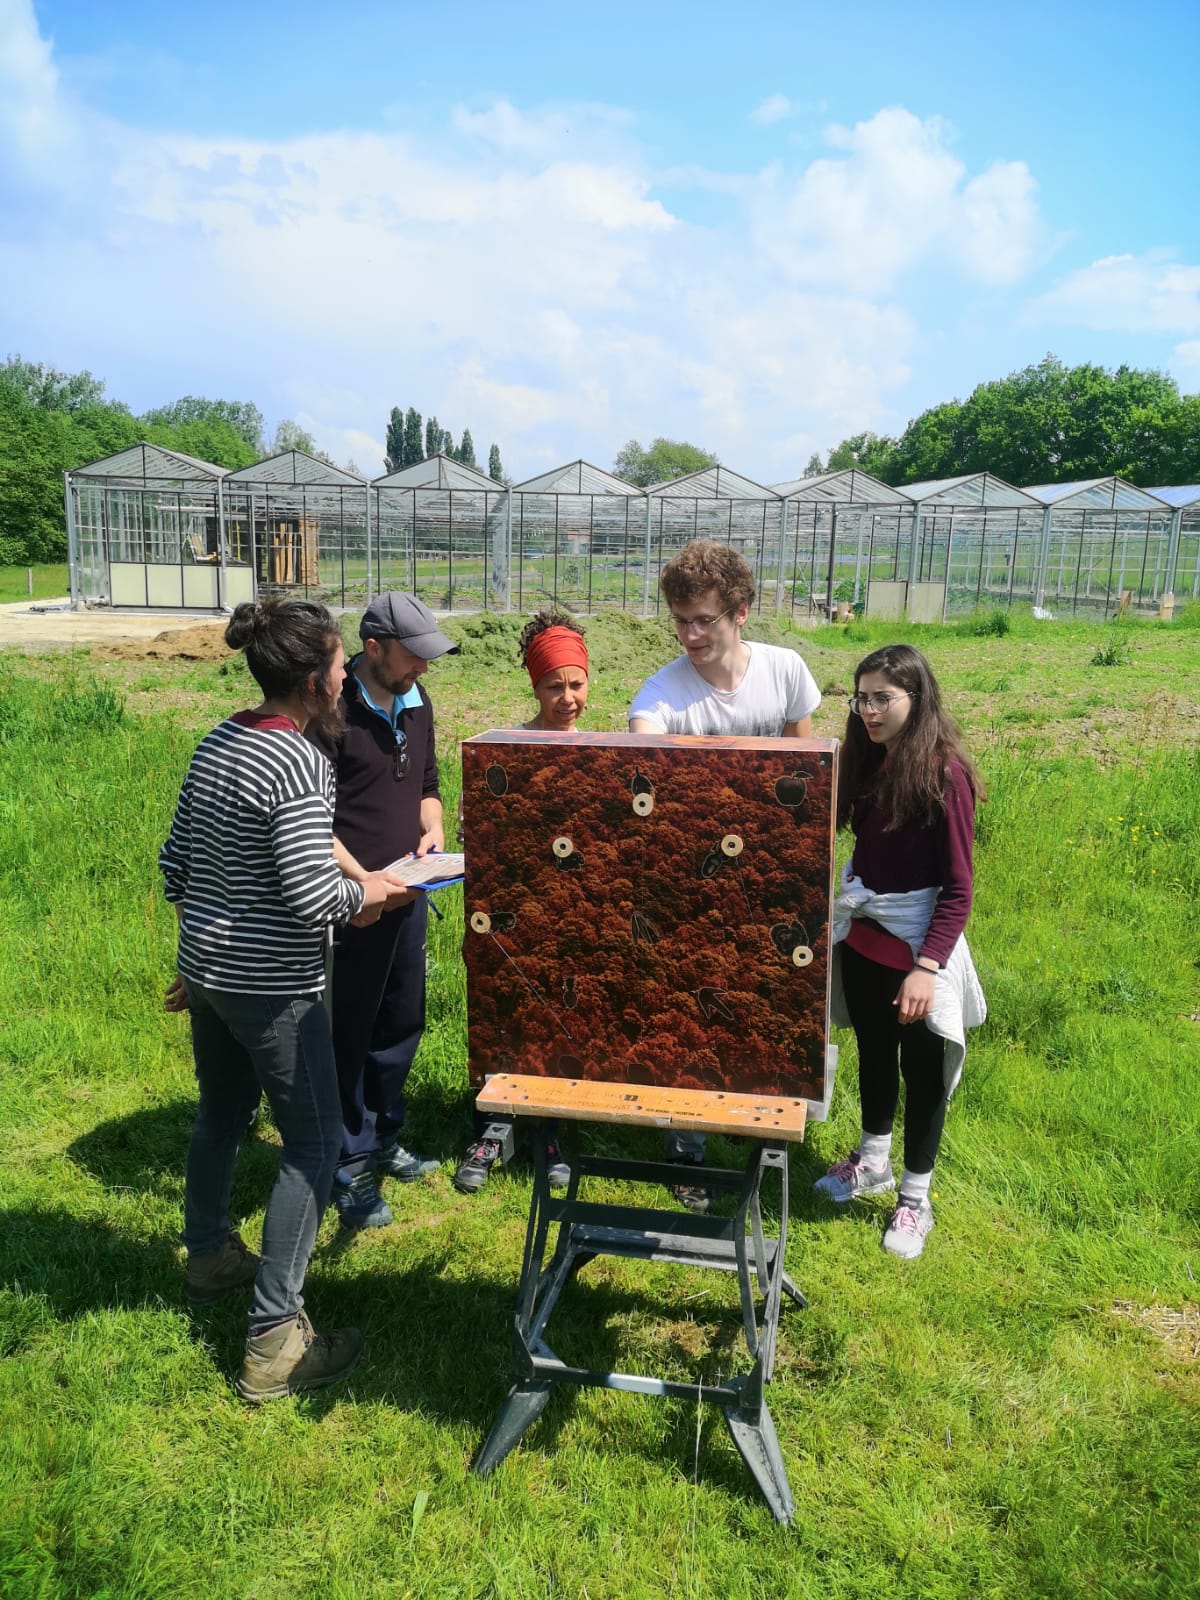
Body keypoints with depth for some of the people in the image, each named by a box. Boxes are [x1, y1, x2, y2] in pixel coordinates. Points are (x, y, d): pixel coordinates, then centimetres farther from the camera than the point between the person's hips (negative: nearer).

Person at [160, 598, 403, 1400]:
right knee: (315, 1145, 2)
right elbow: (310, 899, -25)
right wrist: (367, 891, -5)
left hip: (206, 968, 9)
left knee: (220, 1115, 26)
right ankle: (275, 1339, 7)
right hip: (274, 988, -9)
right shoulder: (301, 764, -21)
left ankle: (209, 1256, 47)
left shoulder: (215, 743, 5)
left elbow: (176, 864, 11)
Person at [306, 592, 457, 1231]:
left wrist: (433, 826, 0)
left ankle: (382, 1140, 37)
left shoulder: (415, 702, 7)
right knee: (352, 1034, 5)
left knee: (403, 1023, 18)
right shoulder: (333, 713, -17)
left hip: (409, 893, 8)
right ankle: (350, 1168, 21)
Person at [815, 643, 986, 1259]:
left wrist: (927, 965, -25)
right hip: (863, 936, 6)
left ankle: (915, 1200, 26)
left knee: (921, 1069, 10)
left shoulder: (944, 773, -19)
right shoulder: (869, 762, 1)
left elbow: (957, 888, -18)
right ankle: (872, 1162, 43)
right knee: (873, 1052, 22)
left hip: (916, 946, -6)